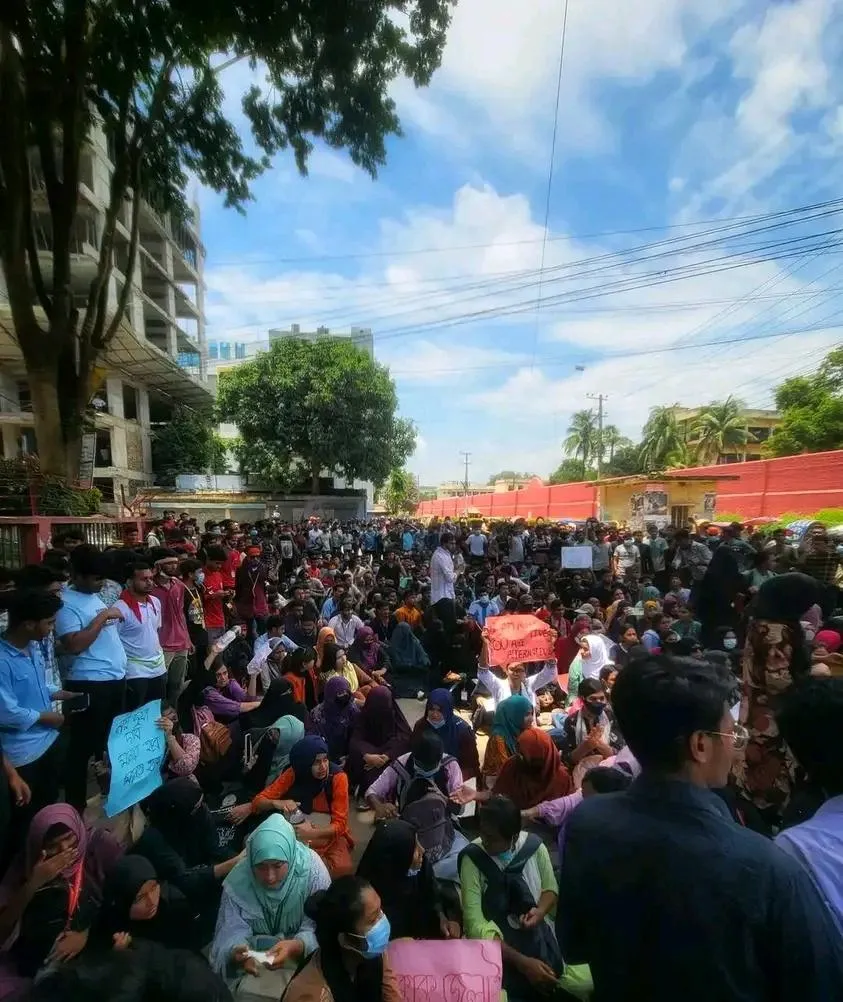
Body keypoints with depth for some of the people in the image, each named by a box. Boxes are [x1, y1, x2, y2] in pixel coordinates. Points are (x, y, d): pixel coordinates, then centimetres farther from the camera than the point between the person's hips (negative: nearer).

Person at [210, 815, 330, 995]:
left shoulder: (312, 869, -24)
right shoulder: (238, 879, -19)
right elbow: (233, 929, -17)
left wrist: (295, 946, -39)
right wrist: (237, 952, -38)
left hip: (301, 956, -2)